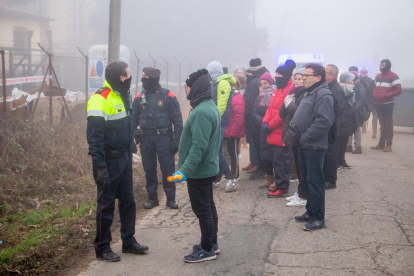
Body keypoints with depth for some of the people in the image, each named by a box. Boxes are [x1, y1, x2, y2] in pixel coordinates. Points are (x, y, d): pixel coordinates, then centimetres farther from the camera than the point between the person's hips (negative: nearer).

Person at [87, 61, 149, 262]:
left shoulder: (123, 97, 11)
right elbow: (94, 137, -21)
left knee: (127, 201, 15)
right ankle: (102, 248, 14)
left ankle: (128, 241, 29)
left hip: (124, 159, 9)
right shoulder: (101, 100, -18)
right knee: (106, 204, 2)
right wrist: (100, 167, -24)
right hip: (109, 162, -9)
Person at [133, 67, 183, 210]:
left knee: (168, 169, 0)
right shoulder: (139, 98, 5)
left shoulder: (168, 96, -4)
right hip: (146, 139, 3)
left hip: (164, 138, -3)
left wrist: (177, 139, -8)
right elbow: (134, 119, 8)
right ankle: (152, 198, 21)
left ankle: (171, 198, 13)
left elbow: (177, 119, -3)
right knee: (149, 170, 8)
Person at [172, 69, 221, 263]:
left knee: (202, 209, 0)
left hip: (199, 171, -10)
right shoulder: (210, 106, 10)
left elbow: (198, 146, -28)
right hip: (208, 167, 10)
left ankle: (207, 249, 10)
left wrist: (185, 170, -30)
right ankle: (212, 243, 30)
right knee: (208, 206, 18)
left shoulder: (201, 112, -23)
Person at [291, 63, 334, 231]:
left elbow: (324, 121, -26)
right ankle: (310, 211, 27)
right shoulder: (310, 93, 17)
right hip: (304, 145, 10)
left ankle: (318, 218, 3)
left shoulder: (323, 95, -16)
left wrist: (305, 137, -21)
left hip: (314, 146, -10)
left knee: (315, 181, -4)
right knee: (306, 179, 16)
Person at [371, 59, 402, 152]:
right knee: (382, 124, 12)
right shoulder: (378, 76, 12)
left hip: (388, 104, -6)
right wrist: (374, 95, 0)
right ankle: (381, 144, 17)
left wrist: (385, 96, -21)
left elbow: (398, 90, -14)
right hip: (378, 104, 7)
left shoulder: (393, 76, -9)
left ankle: (389, 145, 0)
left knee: (388, 124, -3)